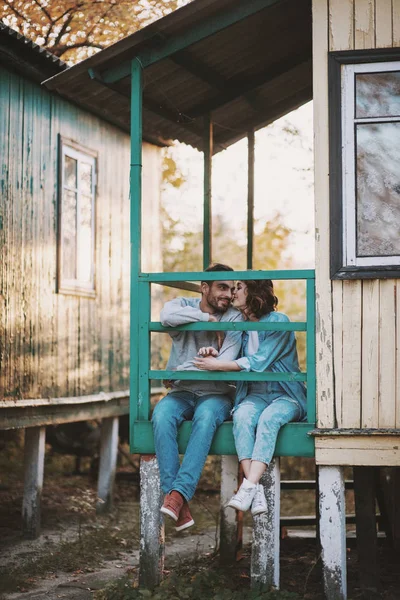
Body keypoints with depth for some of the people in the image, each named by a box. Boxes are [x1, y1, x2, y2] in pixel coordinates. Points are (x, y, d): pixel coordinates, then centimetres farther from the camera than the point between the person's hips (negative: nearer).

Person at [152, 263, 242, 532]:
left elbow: (225, 363, -13)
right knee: (162, 415, -31)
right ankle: (180, 508, -36)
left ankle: (178, 494, -42)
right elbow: (168, 316, -22)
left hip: (216, 394, -1)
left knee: (206, 417, -36)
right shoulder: (183, 305, 5)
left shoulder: (234, 318, 1)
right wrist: (207, 318, -15)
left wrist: (186, 368, -13)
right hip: (182, 392, 1)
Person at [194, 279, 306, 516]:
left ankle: (248, 487, -43)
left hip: (286, 397, -4)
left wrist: (217, 365, -15)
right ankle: (256, 490, -40)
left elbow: (258, 362, -16)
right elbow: (234, 362, 19)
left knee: (269, 418, -36)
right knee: (242, 416, -30)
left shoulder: (279, 322, -7)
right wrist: (215, 355, -3)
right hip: (255, 395, 4)